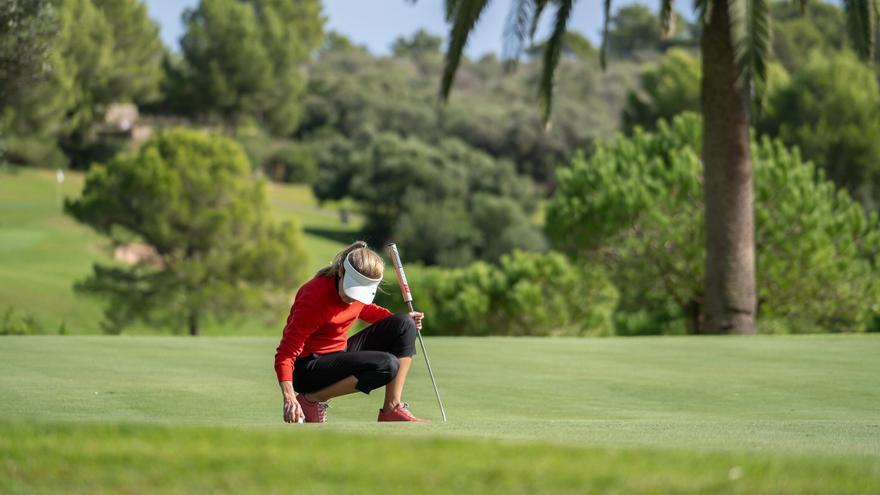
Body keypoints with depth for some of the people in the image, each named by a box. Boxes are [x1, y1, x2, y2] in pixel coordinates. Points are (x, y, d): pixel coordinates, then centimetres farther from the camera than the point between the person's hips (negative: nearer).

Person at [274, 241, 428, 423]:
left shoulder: (360, 286, -5)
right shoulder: (315, 298, -28)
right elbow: (285, 353, -27)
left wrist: (401, 319, 5)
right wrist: (289, 397, -40)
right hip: (308, 367, -8)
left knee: (404, 324, -4)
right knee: (387, 365, -28)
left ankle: (392, 408, -4)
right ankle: (311, 399, -17)